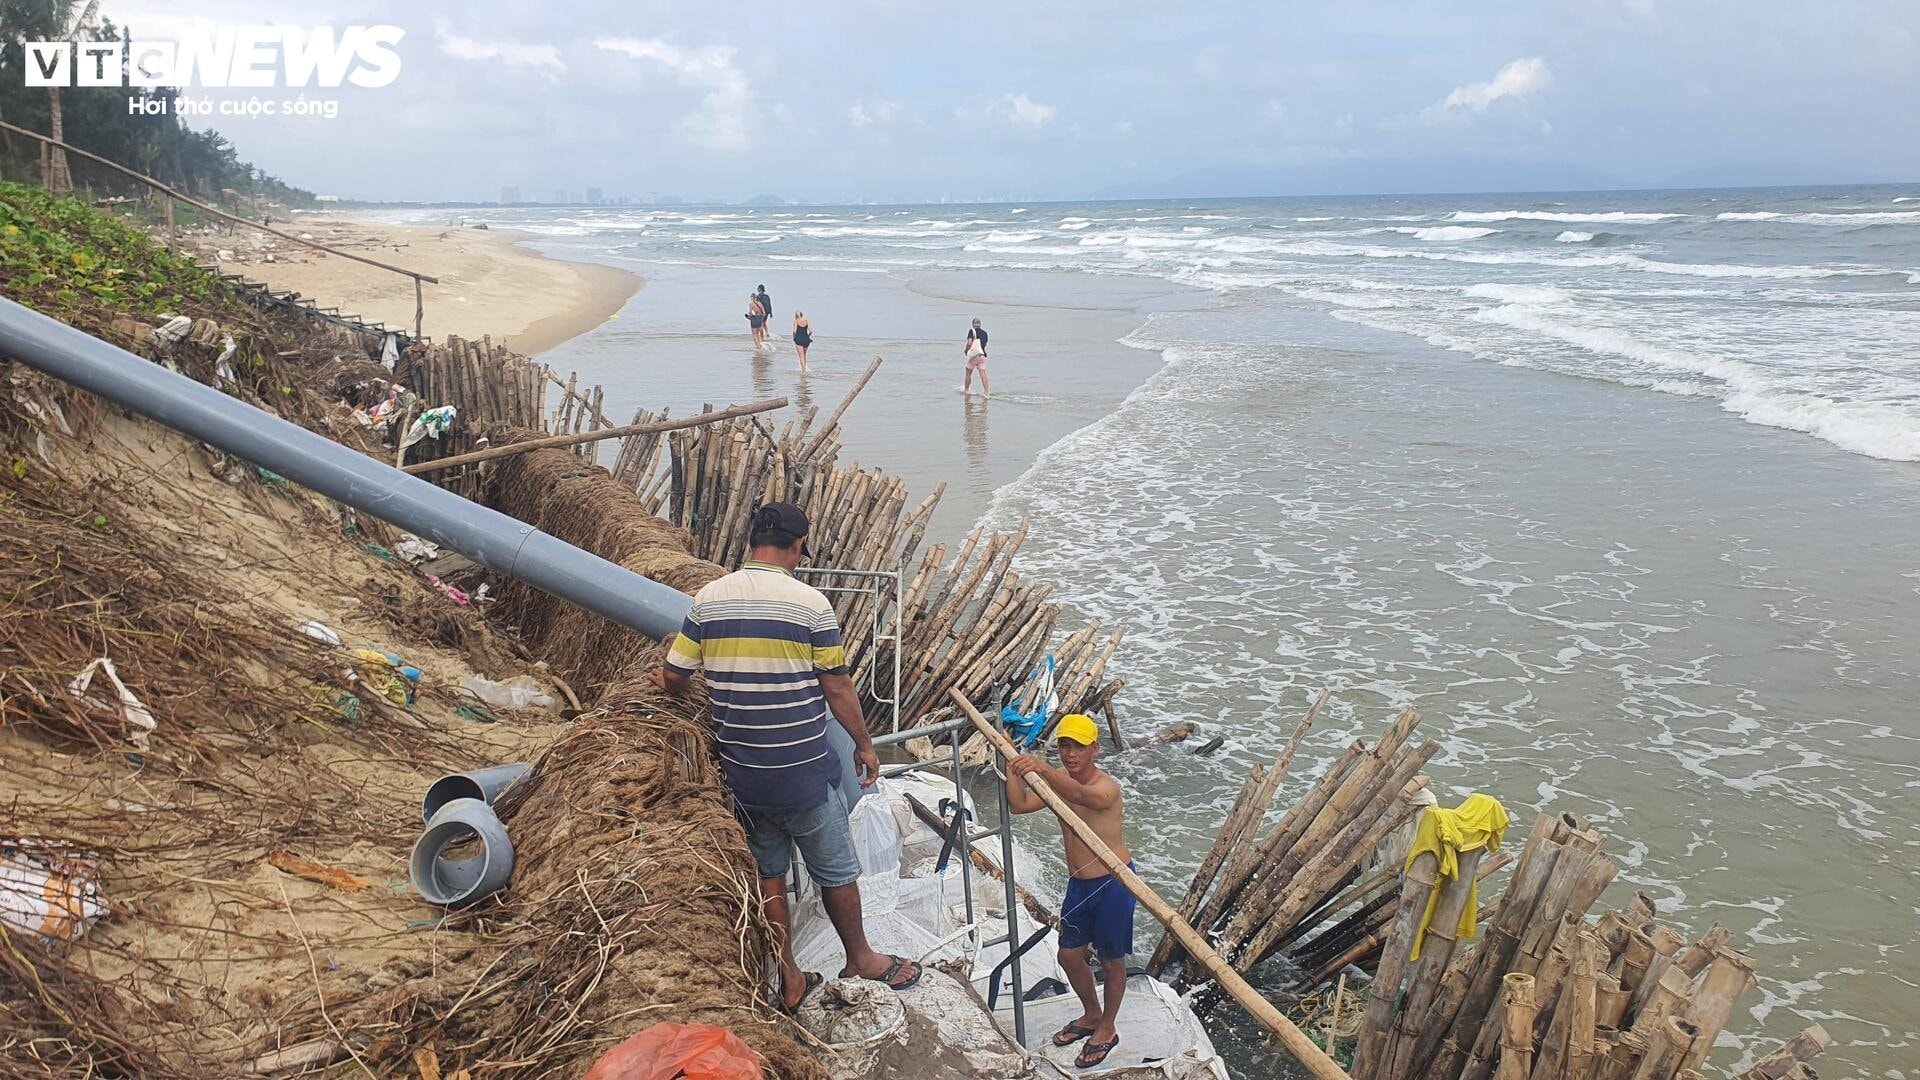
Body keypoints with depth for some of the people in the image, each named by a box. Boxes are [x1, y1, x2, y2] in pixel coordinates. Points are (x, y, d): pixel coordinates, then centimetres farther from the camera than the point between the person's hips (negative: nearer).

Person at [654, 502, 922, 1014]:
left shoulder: (709, 598, -3)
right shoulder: (809, 602, -14)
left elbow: (673, 678, 4)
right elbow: (837, 689, -9)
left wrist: (664, 681, 28)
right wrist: (864, 744, 6)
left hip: (741, 773, 4)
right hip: (804, 771, -4)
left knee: (768, 874, 18)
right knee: (836, 870, 16)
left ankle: (789, 982, 28)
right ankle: (860, 960, 35)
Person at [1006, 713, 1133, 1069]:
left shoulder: (1106, 788, -23)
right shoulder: (1058, 781, 0)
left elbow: (1079, 794, -47)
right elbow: (1019, 804, -11)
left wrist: (1041, 768, -63)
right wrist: (1012, 766, -24)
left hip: (1113, 883, -7)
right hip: (1078, 883, 7)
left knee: (1111, 960, 11)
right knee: (1069, 956, 18)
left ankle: (1106, 1030, 32)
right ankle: (1092, 1015, 44)